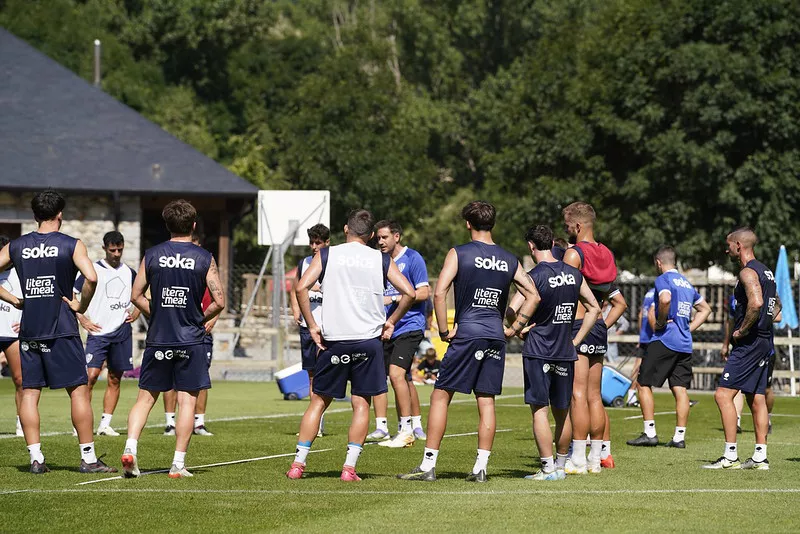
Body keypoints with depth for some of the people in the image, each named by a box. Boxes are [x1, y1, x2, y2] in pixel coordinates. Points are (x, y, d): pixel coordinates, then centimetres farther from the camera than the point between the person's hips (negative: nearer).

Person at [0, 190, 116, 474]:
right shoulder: (71, 245, -4)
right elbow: (91, 277, -19)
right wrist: (81, 306, -4)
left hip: (28, 330, 3)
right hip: (61, 330, -3)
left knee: (29, 392, 7)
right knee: (79, 390, 1)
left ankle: (35, 459, 1)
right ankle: (88, 458, 0)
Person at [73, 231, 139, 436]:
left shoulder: (130, 273, 12)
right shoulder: (93, 270, -1)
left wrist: (135, 313, 11)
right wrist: (82, 319, -7)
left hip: (122, 333, 5)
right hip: (98, 332, -5)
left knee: (115, 380, 5)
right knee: (91, 375, -15)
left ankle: (105, 424, 10)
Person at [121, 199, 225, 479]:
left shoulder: (152, 255, 1)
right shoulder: (204, 258, -4)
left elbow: (136, 296, 5)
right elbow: (219, 301, -7)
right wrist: (200, 320, 10)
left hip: (158, 340, 2)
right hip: (191, 341, -2)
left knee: (145, 398, 10)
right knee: (187, 400, 3)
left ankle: (130, 447, -8)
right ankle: (178, 463, 0)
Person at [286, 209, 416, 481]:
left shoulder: (327, 255, 4)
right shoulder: (381, 260, 6)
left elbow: (301, 287, -7)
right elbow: (409, 292, -1)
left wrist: (312, 326, -1)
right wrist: (390, 322, 10)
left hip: (333, 340, 0)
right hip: (368, 339, 0)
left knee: (318, 401, 10)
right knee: (361, 403, 6)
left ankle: (298, 463, 7)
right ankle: (349, 467, -2)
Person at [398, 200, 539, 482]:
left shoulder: (459, 253, -3)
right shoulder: (509, 260, 9)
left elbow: (439, 293, -13)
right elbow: (533, 296, 9)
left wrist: (444, 331, -6)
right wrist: (514, 329, 11)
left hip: (467, 333, -4)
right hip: (496, 337, 4)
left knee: (440, 395, 2)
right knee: (486, 402, 7)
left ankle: (428, 465, -1)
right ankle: (480, 467, 4)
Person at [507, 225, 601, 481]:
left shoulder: (534, 277, -12)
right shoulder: (574, 274, 6)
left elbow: (512, 311, -22)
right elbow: (594, 309, 14)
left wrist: (520, 329, -1)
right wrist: (574, 341, 15)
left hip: (538, 352, -5)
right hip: (565, 354, 5)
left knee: (539, 409, -2)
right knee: (562, 412, 14)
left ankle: (548, 468, -6)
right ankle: (560, 465, 23)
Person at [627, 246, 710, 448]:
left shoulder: (663, 280, -5)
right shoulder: (686, 283, 19)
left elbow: (665, 299, -28)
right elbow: (705, 309, 28)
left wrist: (661, 322, -14)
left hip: (664, 341, -7)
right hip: (685, 344, 7)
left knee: (644, 384, 1)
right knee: (680, 389, 5)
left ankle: (650, 433, -4)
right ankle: (679, 437, 2)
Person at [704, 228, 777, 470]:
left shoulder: (748, 272, -13)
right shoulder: (765, 271, 17)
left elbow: (756, 304, -29)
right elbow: (776, 305, 28)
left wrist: (742, 331, -18)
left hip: (749, 342, -10)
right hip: (764, 342, 10)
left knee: (723, 394, -10)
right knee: (756, 399, 12)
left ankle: (730, 456, -14)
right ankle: (760, 457, 11)